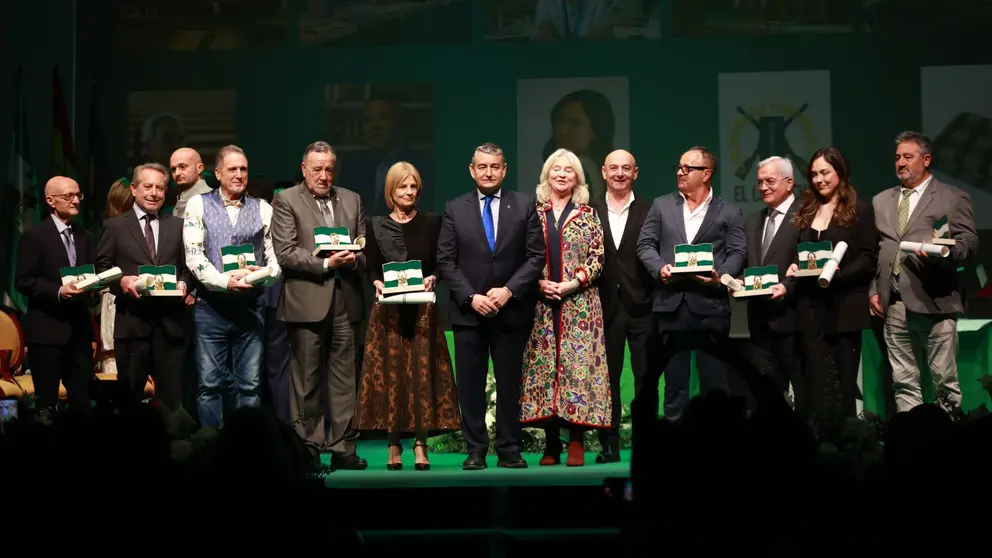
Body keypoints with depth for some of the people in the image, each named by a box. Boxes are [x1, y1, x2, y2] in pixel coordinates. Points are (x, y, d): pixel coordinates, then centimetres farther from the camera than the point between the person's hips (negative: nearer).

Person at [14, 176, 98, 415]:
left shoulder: (86, 238, 15)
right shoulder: (34, 236, -3)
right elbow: (23, 281, -9)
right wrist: (58, 291, -20)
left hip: (80, 328, 5)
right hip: (47, 329, -5)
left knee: (82, 401, 6)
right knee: (46, 403, 0)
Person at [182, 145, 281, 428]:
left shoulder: (263, 209, 9)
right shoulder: (198, 204, 4)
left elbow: (276, 255, 5)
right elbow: (194, 256, -5)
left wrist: (265, 274, -17)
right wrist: (224, 281, -19)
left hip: (251, 306, 2)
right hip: (211, 306, -1)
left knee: (250, 385, 5)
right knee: (210, 384, 2)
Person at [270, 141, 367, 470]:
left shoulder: (352, 200, 16)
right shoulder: (286, 201, 2)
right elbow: (285, 253, -7)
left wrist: (355, 259, -6)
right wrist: (325, 263, -15)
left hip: (344, 301, 4)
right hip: (307, 302, -4)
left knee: (344, 379, 4)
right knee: (306, 382, 1)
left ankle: (342, 449, 10)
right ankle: (307, 449, 9)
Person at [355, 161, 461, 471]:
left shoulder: (431, 223, 8)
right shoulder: (377, 226, 8)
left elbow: (441, 264, 5)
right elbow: (371, 268, 5)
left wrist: (432, 278, -15)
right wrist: (378, 283, -15)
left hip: (423, 309, 0)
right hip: (388, 310, 0)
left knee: (422, 373, -3)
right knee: (389, 373, -2)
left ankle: (420, 445, 0)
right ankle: (394, 446, 3)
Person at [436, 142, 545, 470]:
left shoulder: (525, 205, 4)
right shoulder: (455, 209, 6)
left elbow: (536, 256, 0)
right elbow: (446, 262, 2)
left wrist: (508, 290, -12)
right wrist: (470, 297, -10)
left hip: (511, 310, 0)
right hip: (468, 311, 0)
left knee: (509, 384, 5)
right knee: (470, 386, 2)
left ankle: (509, 450, 12)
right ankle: (476, 451, 9)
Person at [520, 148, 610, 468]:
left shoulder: (587, 214, 7)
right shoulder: (534, 212, 9)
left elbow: (597, 257, 1)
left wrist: (573, 283, -12)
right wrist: (538, 283, -10)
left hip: (578, 303, -1)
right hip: (541, 303, 1)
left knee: (578, 364, -5)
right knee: (544, 365, 0)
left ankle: (576, 442, 2)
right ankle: (551, 444, 8)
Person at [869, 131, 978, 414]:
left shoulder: (954, 198, 5)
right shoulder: (881, 201, 19)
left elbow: (969, 242, -3)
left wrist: (943, 251, -23)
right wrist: (873, 290, 6)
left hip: (935, 301, -4)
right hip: (894, 304, 4)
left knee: (944, 379, -2)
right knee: (903, 381, 7)